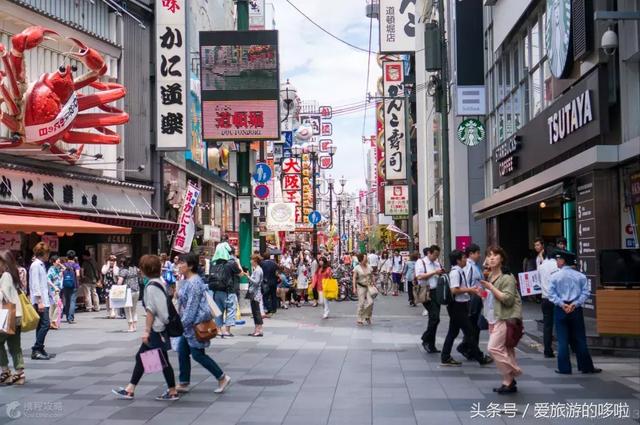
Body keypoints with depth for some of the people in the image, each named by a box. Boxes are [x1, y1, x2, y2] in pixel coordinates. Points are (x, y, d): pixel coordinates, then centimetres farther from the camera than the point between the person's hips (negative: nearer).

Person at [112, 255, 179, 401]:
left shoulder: (151, 287, -17)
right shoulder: (160, 283, 10)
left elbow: (151, 311, -19)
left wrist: (147, 331, -16)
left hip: (156, 330, -10)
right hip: (160, 327, 10)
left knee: (163, 360, 0)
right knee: (141, 357, 12)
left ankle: (173, 392, 9)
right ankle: (129, 390, 16)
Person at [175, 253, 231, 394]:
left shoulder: (194, 283, -20)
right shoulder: (186, 281, 11)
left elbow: (192, 307, -22)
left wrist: (183, 323, -19)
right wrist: (182, 322, 17)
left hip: (196, 323, -10)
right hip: (189, 324, 10)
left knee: (197, 354, -4)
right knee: (182, 352, 10)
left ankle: (222, 378, 6)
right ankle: (184, 383, 18)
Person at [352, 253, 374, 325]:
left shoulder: (369, 267, 8)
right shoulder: (357, 268, -5)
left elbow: (372, 276, 16)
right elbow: (354, 278, -6)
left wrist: (372, 284, 10)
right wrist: (354, 288, -12)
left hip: (368, 287, 4)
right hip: (361, 287, -4)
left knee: (370, 302, -7)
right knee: (361, 303, -4)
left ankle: (367, 317, 15)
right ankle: (360, 320, 7)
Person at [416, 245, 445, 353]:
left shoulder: (437, 263, 17)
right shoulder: (421, 262, -4)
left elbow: (441, 276, 29)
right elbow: (419, 276, -18)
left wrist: (442, 273, 5)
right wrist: (434, 272, -17)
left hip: (436, 292, 7)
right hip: (426, 293, -7)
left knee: (434, 318, 9)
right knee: (435, 318, -16)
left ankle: (431, 346, 16)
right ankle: (426, 340, -2)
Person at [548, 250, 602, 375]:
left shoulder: (554, 276, -6)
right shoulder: (580, 276, 1)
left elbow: (552, 294, -11)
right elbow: (586, 292, -6)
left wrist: (562, 304, -12)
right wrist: (575, 304, -10)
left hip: (560, 310, -2)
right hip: (576, 310, 2)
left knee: (562, 340, 3)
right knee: (579, 339, 10)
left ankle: (564, 368, 4)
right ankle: (586, 367, 13)